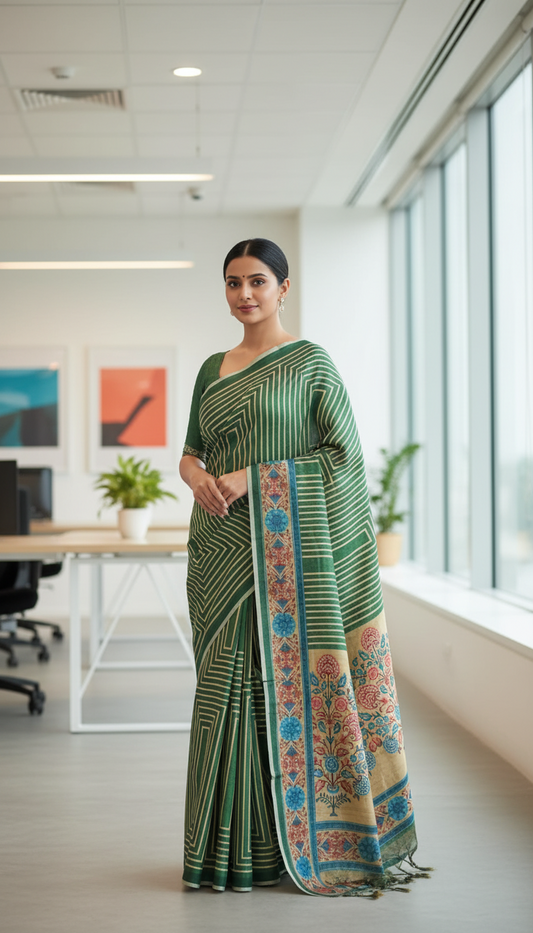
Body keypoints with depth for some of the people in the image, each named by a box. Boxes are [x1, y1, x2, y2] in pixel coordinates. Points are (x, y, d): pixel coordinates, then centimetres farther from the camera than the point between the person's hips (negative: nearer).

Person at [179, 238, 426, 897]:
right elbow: (191, 451, 18)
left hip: (287, 545, -5)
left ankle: (299, 841, 8)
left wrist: (255, 477, -15)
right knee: (227, 681, 5)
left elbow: (346, 454, -7)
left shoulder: (310, 362, -1)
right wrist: (197, 476, -6)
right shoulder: (212, 369, 15)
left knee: (288, 677, -3)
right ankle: (232, 846, 13)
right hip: (222, 546, 5)